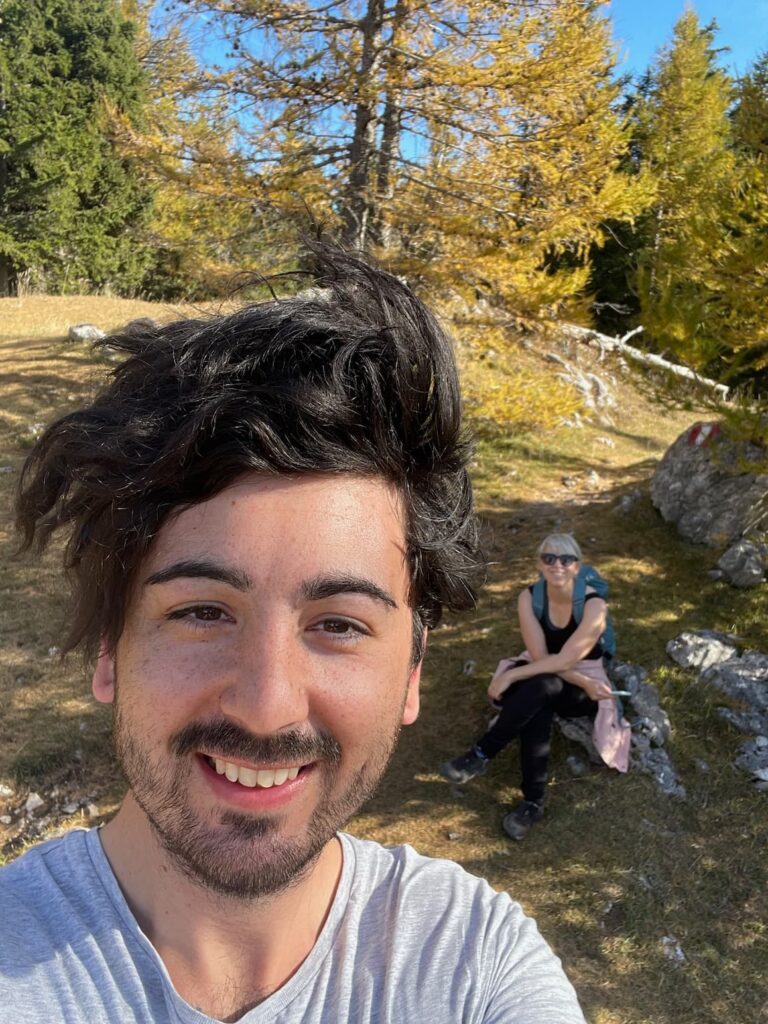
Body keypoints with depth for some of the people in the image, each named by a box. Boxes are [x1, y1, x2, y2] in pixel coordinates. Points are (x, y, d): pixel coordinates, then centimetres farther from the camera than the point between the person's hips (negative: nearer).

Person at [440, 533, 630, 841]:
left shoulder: (594, 604, -24)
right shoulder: (529, 597, -14)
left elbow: (565, 659, -30)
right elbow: (539, 656, -19)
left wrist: (511, 674, -32)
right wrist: (583, 681, -28)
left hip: (582, 691, -3)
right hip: (541, 676, 3)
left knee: (542, 686, -38)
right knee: (538, 706, -35)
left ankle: (480, 755, -32)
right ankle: (533, 802, -30)